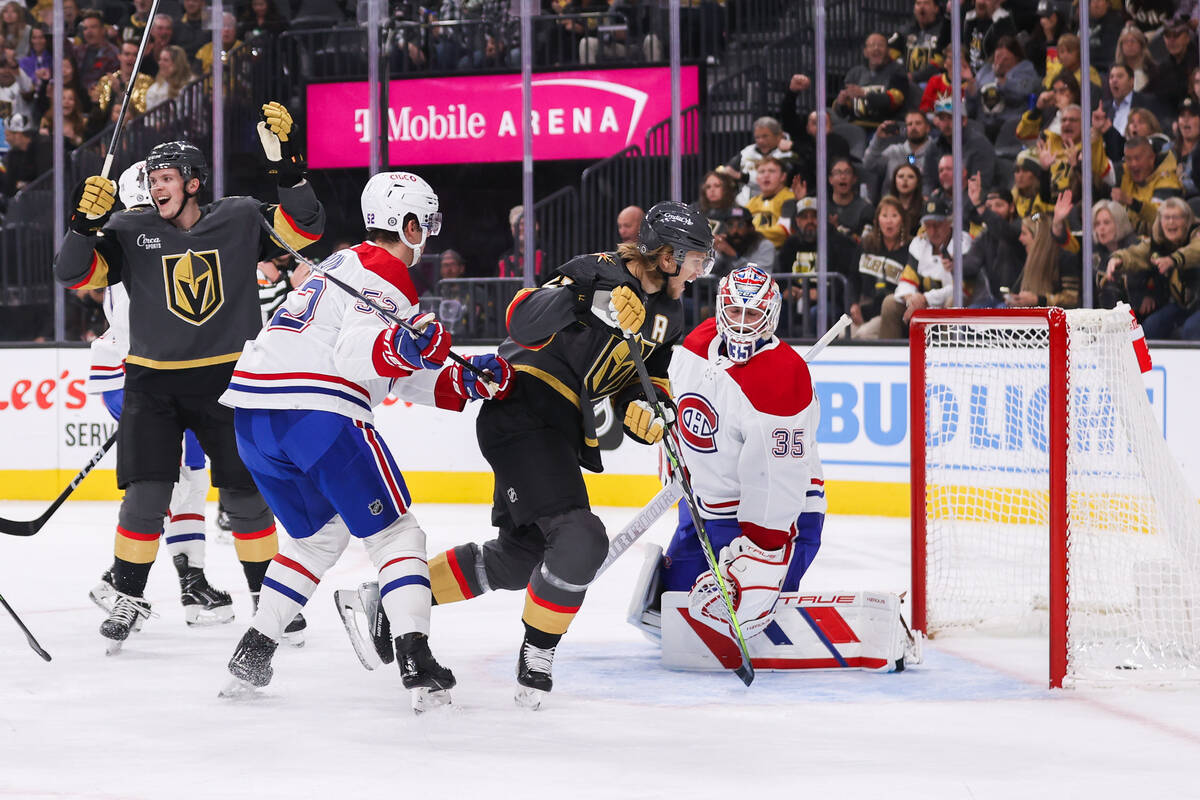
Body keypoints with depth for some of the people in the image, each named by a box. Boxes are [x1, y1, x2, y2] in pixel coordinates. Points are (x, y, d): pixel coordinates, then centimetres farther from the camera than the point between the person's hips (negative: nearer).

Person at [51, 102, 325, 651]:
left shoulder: (240, 220, -1)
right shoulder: (131, 232, -1)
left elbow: (303, 226, -9)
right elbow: (76, 274, -8)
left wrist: (284, 162, -21)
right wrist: (85, 223, -26)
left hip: (227, 380, 0)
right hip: (153, 384, 0)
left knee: (244, 495, 3)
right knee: (146, 496, -6)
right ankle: (128, 596, 10)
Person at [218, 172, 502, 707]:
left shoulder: (347, 263, 30)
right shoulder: (386, 272, 0)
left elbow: (406, 378, 28)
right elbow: (357, 355, -18)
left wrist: (468, 381, 18)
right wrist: (407, 346, -33)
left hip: (252, 412, 9)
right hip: (317, 413, -9)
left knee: (319, 534, 24)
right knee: (394, 531, 1)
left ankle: (253, 651, 16)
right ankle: (416, 662, -12)